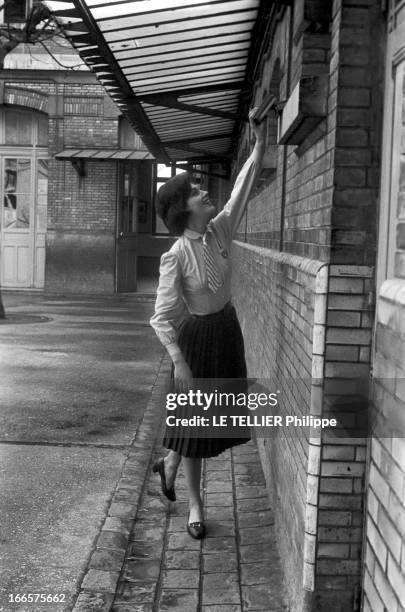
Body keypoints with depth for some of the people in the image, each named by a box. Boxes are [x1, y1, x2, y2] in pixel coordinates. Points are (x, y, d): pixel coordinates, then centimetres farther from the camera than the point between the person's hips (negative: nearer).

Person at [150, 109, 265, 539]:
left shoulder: (220, 230, -4)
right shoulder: (175, 257, -20)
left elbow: (244, 186, -1)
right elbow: (162, 317, -21)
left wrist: (260, 142, -8)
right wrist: (178, 361, -27)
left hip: (228, 329, 7)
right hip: (197, 335, -6)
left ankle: (170, 462, 42)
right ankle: (195, 504, 22)